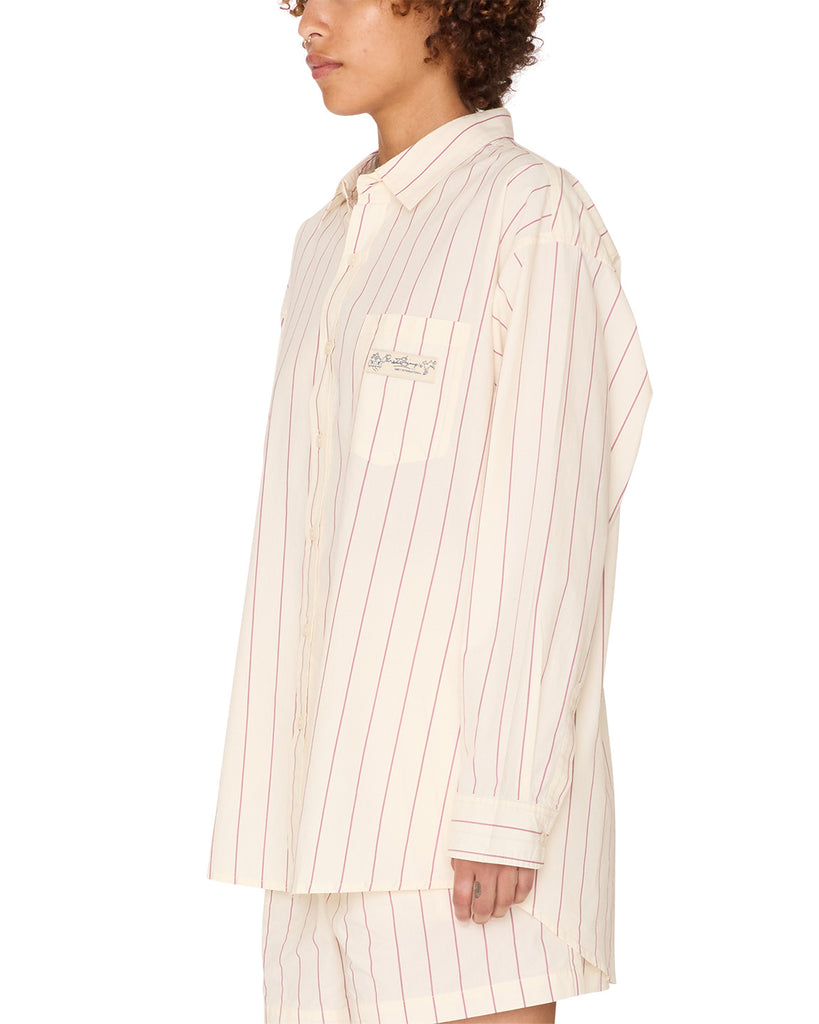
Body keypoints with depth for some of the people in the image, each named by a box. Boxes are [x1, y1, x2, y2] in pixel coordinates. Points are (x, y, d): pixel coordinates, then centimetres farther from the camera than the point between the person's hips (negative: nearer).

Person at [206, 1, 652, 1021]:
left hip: (469, 748, -8)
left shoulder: (538, 216, -8)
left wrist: (505, 807, -20)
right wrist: (293, 793, 17)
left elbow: (550, 524, -14)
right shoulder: (338, 243, 18)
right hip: (350, 768, 8)